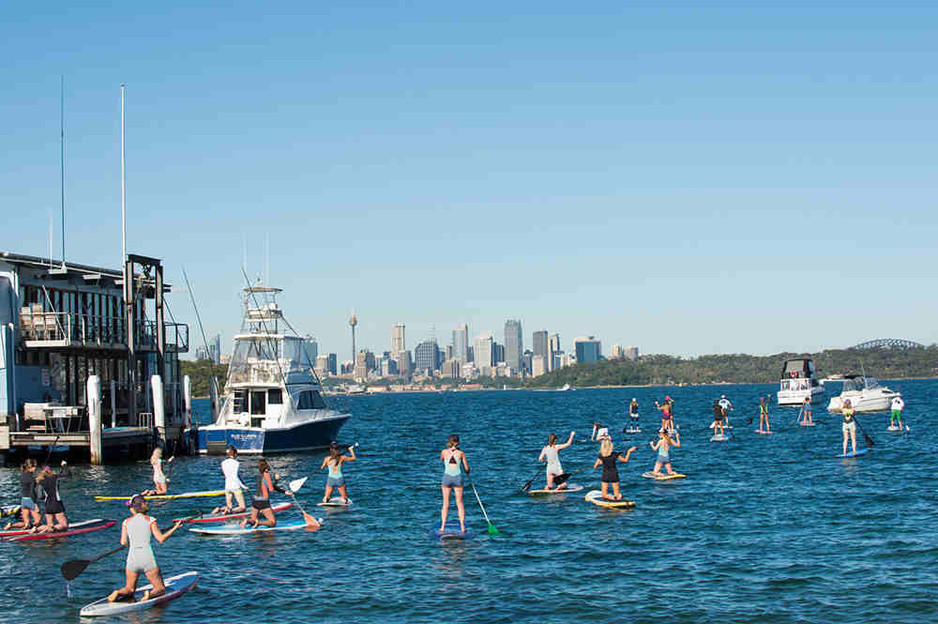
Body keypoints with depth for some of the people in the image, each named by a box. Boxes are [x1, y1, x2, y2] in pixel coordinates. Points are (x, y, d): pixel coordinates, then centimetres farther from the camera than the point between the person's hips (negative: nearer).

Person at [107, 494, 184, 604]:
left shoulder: (126, 522, 6)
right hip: (148, 558, -2)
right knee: (160, 588, 8)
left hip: (132, 558, 2)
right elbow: (161, 539, -4)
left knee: (129, 589, 18)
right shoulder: (150, 520, 1)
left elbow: (123, 543, -1)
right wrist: (174, 528, 7)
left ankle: (118, 593, -13)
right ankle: (150, 594, -23)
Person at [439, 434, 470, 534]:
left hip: (447, 477, 0)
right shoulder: (461, 453, 0)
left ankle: (443, 527, 2)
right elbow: (466, 468, 5)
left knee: (445, 504, 7)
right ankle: (462, 527, 3)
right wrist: (467, 473, 27)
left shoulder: (444, 452, 2)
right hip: (458, 477, 0)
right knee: (460, 503, 7)